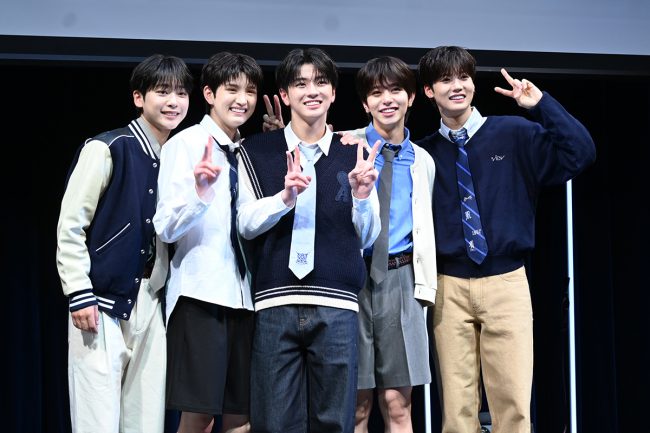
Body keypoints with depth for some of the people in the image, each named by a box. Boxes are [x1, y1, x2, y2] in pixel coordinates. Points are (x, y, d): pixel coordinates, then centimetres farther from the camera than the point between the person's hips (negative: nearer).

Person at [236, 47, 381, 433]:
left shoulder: (354, 155, 11)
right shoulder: (257, 152, 9)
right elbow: (246, 223, 3)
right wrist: (285, 196, -14)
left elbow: (368, 238, 12)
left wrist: (362, 196, -8)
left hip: (337, 305, 1)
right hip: (276, 303, 0)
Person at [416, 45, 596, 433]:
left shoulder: (514, 134, 3)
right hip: (449, 288, 1)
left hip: (506, 283, -1)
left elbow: (580, 154, -7)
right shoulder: (424, 153, 8)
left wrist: (542, 104, -9)